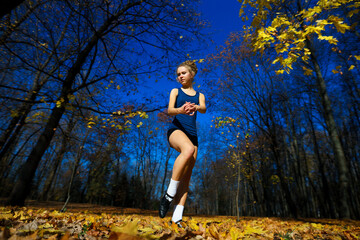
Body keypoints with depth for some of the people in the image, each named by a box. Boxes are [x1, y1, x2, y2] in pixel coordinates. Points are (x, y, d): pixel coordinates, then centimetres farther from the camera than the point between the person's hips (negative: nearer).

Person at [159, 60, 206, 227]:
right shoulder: (175, 91, 16)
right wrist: (180, 110, -28)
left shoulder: (199, 95, 20)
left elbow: (204, 109, -3)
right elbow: (169, 111, -2)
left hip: (192, 134, 3)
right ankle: (169, 194, -26)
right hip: (176, 130, -3)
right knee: (189, 149, -36)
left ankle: (177, 218, -7)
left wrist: (195, 107, -29)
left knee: (186, 176, -7)